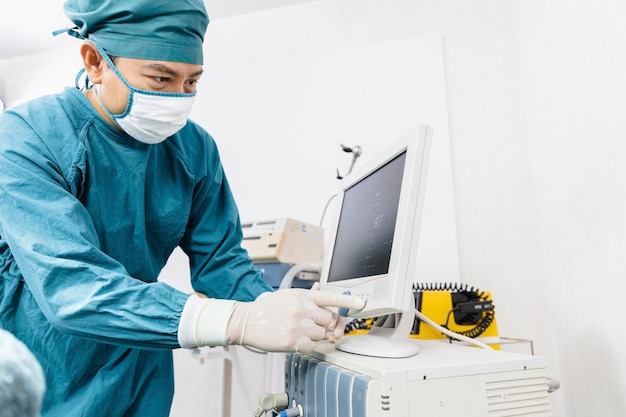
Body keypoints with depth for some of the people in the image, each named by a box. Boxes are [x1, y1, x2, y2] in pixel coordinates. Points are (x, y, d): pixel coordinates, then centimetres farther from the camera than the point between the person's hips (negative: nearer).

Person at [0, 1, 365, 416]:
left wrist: (278, 310, -25)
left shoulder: (196, 148, -8)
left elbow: (221, 260, -5)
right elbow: (69, 287, -33)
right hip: (44, 382, -3)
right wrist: (239, 321, -43)